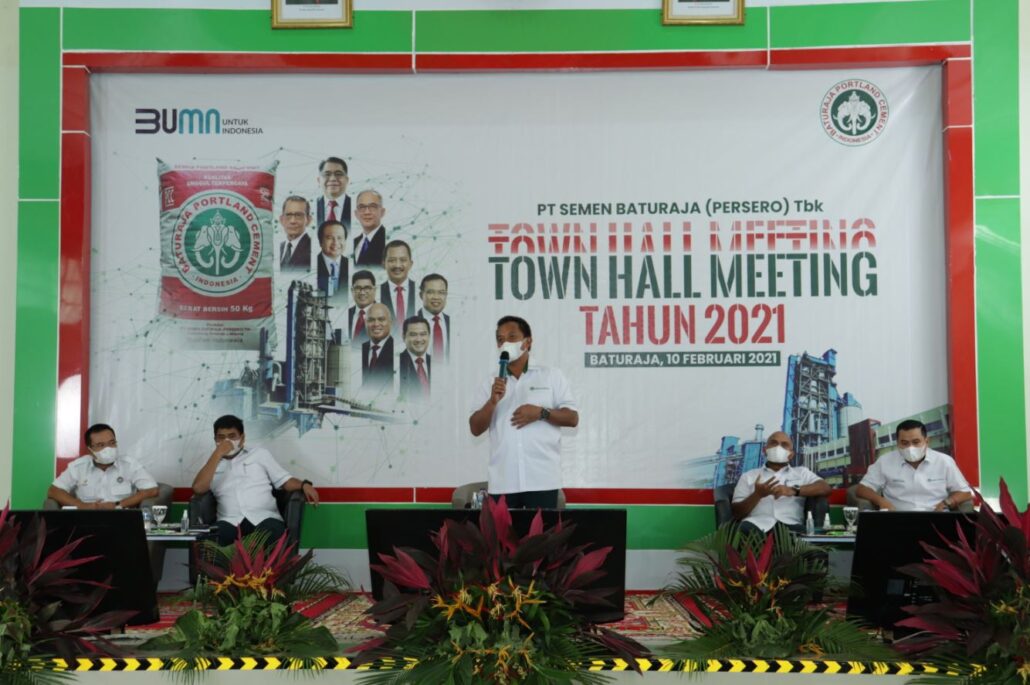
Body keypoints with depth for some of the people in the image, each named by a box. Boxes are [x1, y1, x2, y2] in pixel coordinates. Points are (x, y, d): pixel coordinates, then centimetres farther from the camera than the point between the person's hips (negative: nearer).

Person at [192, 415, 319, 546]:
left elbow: (284, 480, 18)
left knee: (274, 533, -38)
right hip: (231, 522, 0)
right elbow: (198, 488, 3)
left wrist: (304, 485, -4)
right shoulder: (213, 464, 23)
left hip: (264, 517, 0)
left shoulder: (260, 454, 23)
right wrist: (218, 454, 3)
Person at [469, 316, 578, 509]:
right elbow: (475, 429, 7)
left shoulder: (551, 376, 8)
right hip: (502, 481, 2)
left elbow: (572, 418, 4)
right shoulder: (491, 383, 14)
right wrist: (492, 402, -9)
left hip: (541, 479, -2)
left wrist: (541, 413, -12)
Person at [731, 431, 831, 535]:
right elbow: (737, 513, 12)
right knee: (747, 528, -38)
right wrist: (757, 495, -7)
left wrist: (794, 490, -9)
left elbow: (825, 488, 5)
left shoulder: (801, 473, 25)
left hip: (790, 525, 0)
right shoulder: (749, 476, 21)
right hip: (757, 524, 0)